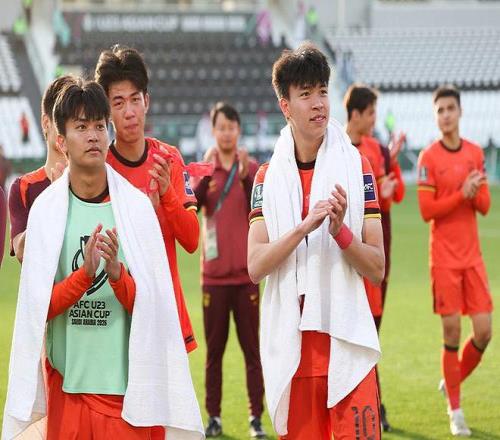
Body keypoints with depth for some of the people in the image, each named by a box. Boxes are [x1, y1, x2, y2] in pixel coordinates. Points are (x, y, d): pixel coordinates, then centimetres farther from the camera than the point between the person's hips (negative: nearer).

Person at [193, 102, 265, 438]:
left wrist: (245, 177, -27)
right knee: (214, 349, 5)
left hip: (245, 273, -1)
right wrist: (204, 178, -26)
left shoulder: (252, 169, 2)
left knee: (252, 348, 0)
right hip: (214, 273, 1)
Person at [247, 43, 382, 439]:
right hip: (291, 346, 2)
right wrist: (303, 227, -17)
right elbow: (256, 266, -4)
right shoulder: (268, 177, 7)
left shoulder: (357, 167, 3)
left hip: (346, 344, -2)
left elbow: (377, 269, 0)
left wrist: (341, 231, -17)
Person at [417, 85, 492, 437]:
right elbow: (427, 211, -10)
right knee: (452, 332, -4)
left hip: (472, 256, 4)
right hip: (444, 258, -4)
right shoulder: (429, 157, -5)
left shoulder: (476, 153, 8)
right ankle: (455, 410, 7)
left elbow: (485, 206, 8)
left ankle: (453, 381, 25)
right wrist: (461, 194, -18)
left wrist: (476, 192, -12)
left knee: (484, 331, -1)